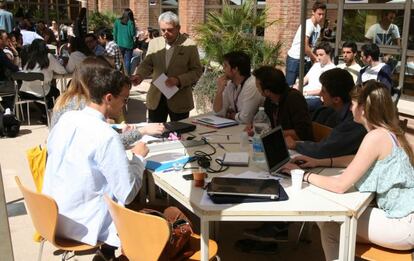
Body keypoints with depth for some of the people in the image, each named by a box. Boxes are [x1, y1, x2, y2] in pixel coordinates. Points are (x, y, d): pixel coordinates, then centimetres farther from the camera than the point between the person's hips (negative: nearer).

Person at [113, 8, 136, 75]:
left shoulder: (117, 21, 1)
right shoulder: (130, 22, -9)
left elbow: (114, 33, 5)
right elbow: (133, 34, -6)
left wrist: (116, 42, 15)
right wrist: (135, 29, 12)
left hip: (119, 44, 3)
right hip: (128, 44, -3)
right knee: (127, 61, 2)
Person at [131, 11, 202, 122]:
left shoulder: (189, 45, -6)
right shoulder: (154, 43, 5)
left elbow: (197, 71, -5)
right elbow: (147, 64, 8)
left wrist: (178, 80, -19)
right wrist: (139, 76, -14)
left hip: (179, 101, -3)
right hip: (156, 98, 3)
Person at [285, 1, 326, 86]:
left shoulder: (318, 27, 9)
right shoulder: (308, 25, -17)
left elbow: (312, 45, 11)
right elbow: (304, 46, -22)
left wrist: (313, 58, -3)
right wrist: (315, 58, -12)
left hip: (306, 60, 8)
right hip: (295, 59, -8)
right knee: (289, 85, -6)